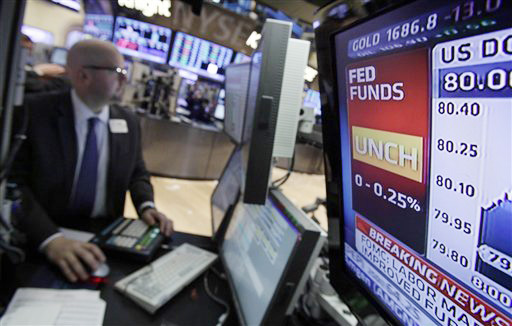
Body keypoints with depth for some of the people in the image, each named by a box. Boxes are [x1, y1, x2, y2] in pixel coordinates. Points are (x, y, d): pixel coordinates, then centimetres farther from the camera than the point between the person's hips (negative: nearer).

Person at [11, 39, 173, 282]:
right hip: (41, 238, -3)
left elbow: (137, 174, 14)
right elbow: (13, 182, -14)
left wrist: (146, 206, -8)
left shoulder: (129, 122, 3)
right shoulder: (35, 112, -8)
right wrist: (51, 238, -28)